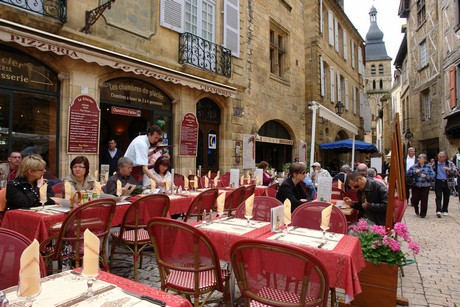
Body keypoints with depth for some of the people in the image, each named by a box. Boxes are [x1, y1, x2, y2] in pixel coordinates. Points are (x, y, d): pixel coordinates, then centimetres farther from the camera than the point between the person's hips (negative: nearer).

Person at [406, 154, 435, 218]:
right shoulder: (414, 166, 3)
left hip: (425, 186, -1)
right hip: (416, 186, 1)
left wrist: (426, 176, -18)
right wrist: (414, 172, -17)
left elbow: (433, 176, -3)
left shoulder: (428, 167, 2)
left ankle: (423, 213, 14)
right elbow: (408, 173, -4)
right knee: (415, 199, 0)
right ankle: (416, 208, 32)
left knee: (424, 200, 0)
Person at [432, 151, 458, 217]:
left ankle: (445, 210, 23)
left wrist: (449, 169, -28)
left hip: (447, 182, 1)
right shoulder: (435, 163, 1)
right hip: (438, 182, 0)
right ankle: (438, 210, -13)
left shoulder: (449, 163, -3)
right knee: (438, 196, -8)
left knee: (446, 197, 9)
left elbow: (456, 171, -11)